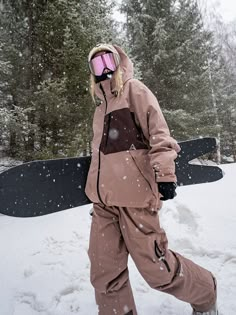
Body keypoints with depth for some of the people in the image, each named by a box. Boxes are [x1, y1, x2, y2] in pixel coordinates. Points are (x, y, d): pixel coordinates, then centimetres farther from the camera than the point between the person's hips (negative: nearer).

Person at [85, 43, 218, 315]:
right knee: (104, 274, 5)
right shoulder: (101, 108, 25)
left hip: (134, 194, -7)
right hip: (104, 201, 7)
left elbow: (158, 133, -7)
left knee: (155, 266, 1)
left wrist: (164, 173, -17)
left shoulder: (134, 90, 6)